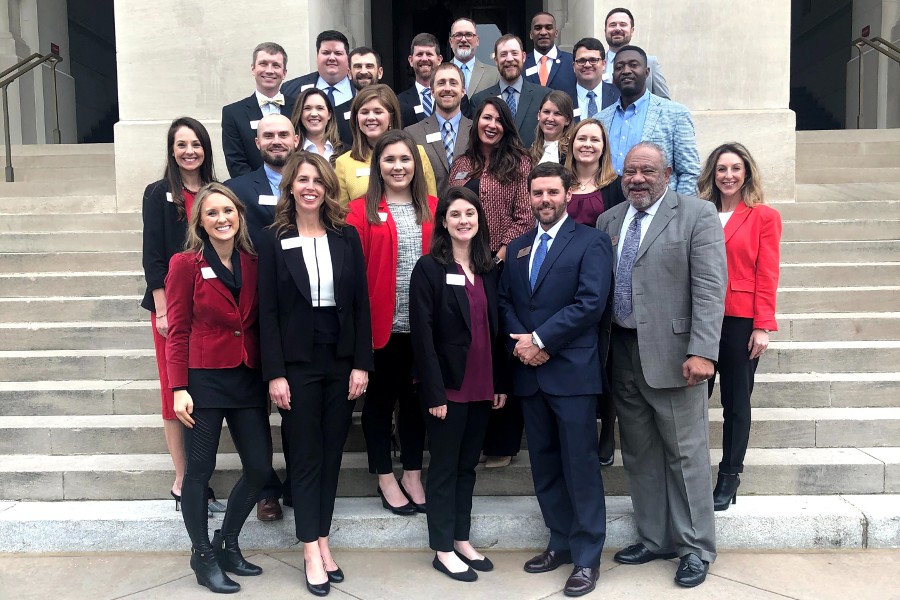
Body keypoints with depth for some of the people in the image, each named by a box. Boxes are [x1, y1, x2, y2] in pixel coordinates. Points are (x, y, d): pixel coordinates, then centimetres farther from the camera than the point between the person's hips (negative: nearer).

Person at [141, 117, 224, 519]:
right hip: (173, 304, -3)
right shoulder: (159, 194, 0)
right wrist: (162, 309, -11)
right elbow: (153, 256, -4)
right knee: (176, 391, 2)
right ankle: (182, 480, 10)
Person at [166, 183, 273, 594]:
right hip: (204, 379, -4)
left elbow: (258, 325, 10)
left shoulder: (253, 263, 7)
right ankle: (203, 557, 23)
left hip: (248, 379, 5)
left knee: (260, 468, 6)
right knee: (200, 470, 5)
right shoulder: (186, 264, -5)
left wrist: (269, 378, 7)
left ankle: (227, 544, 28)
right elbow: (178, 332, -6)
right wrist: (179, 389, -12)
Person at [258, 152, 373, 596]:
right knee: (306, 455, 4)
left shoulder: (347, 236, 4)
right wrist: (275, 373, -11)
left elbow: (361, 304, 3)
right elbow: (267, 311, -5)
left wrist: (362, 363, -3)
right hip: (297, 362, -2)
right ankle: (312, 551, 13)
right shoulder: (273, 239, -1)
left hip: (342, 360, 2)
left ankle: (323, 540, 22)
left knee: (332, 453, 10)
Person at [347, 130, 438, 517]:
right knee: (380, 397, 10)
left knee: (416, 397, 14)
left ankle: (413, 474, 29)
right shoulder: (362, 210, -3)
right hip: (381, 322, -3)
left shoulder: (432, 208, 6)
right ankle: (385, 478, 25)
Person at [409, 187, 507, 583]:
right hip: (448, 386, -5)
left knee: (468, 465, 15)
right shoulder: (429, 268, -8)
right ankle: (443, 549, 18)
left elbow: (495, 328, 11)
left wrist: (501, 382, 7)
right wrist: (434, 392, -17)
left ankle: (462, 540, 28)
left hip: (482, 386, 5)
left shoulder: (488, 269, 9)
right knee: (445, 466, 6)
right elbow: (422, 336, -13)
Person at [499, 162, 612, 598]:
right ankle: (561, 542, 27)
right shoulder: (517, 248, 17)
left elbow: (591, 302, -13)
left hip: (572, 370, -6)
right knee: (544, 465, 13)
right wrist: (521, 341, -7)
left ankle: (587, 557, 12)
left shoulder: (591, 242, -2)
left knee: (580, 466, 0)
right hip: (529, 372, 6)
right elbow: (504, 301, 12)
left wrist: (540, 339, -14)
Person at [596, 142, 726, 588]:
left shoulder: (697, 215, -4)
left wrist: (702, 351, -21)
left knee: (685, 454, 3)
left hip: (672, 353, -5)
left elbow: (710, 287, -12)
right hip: (621, 353, 6)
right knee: (638, 454, 14)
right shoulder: (608, 221, 12)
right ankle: (654, 539, 28)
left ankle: (695, 548, 19)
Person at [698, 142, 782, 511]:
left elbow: (767, 276, -2)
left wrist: (763, 326, -9)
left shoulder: (764, 216, 2)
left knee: (736, 402, 7)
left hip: (741, 321, -2)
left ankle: (729, 478, 19)